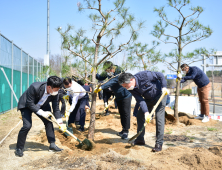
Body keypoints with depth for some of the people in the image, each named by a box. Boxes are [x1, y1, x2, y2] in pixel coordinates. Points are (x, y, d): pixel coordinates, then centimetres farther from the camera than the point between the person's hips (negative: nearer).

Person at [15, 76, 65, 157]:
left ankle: (52, 145, 10)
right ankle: (19, 148, 0)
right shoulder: (34, 87, -38)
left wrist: (60, 122, -14)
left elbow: (56, 108, -11)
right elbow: (30, 104, -30)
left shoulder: (54, 93, -21)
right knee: (27, 125, -17)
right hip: (26, 105, -5)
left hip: (41, 106, 6)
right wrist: (42, 113, -35)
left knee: (49, 122, -2)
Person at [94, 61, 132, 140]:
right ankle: (123, 129, 21)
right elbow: (100, 78, 5)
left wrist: (101, 87, -49)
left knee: (126, 113, -9)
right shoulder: (108, 73, -3)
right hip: (118, 97, 8)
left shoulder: (119, 73, -27)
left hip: (126, 95, -8)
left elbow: (112, 82, -40)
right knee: (121, 113, 12)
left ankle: (126, 131, -4)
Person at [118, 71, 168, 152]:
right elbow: (140, 100, -18)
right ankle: (140, 140, 17)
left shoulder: (144, 75, -31)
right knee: (140, 116, 4)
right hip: (148, 99, 6)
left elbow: (160, 75, -19)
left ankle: (159, 144, -8)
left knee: (159, 118, -14)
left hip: (160, 95, -6)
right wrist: (146, 112, -31)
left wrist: (164, 87, -25)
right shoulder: (131, 89, -14)